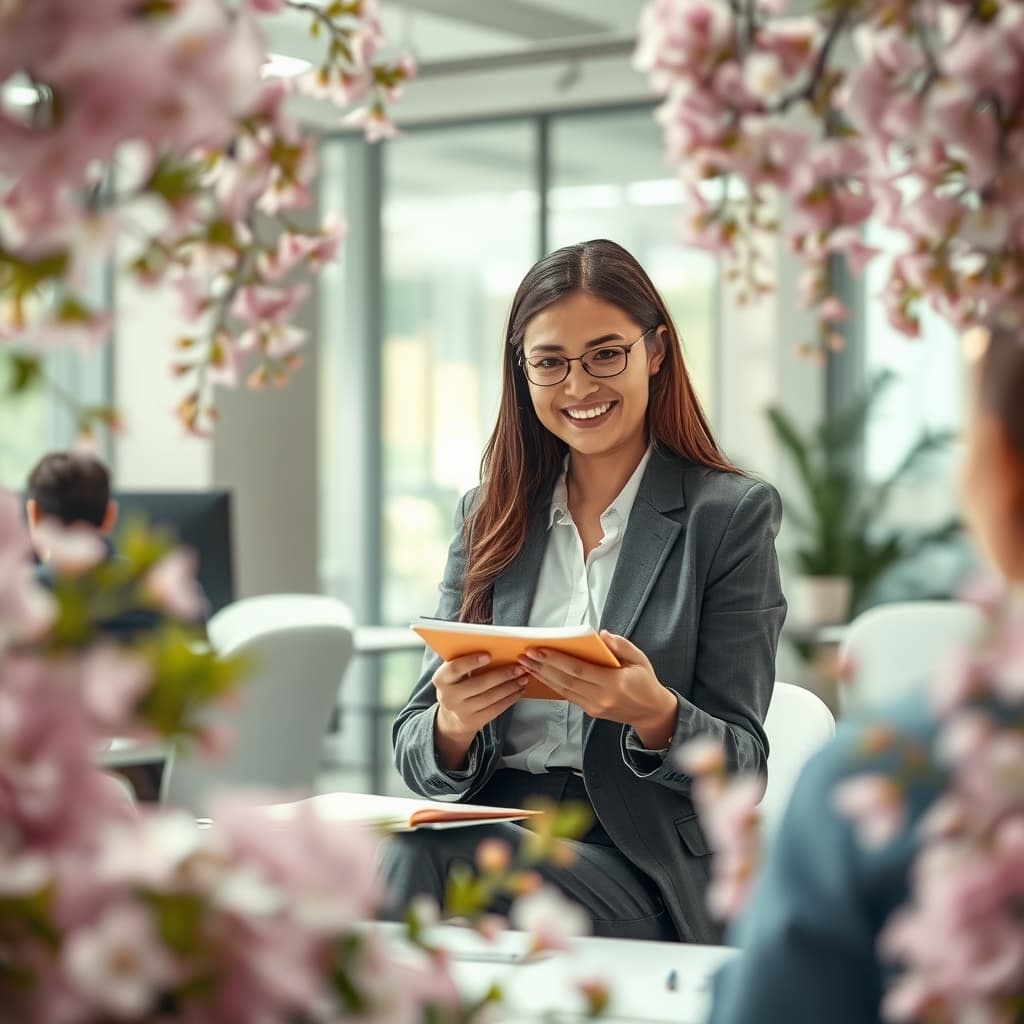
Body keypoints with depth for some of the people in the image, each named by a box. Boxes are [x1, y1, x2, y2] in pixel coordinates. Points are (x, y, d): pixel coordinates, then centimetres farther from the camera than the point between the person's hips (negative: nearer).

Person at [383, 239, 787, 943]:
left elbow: (742, 768, -1)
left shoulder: (733, 514, 2)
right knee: (408, 857, -33)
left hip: (639, 866, -3)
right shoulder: (488, 516, 15)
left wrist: (655, 715, -23)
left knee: (426, 858, -32)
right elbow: (417, 755, 11)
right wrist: (453, 727, -14)